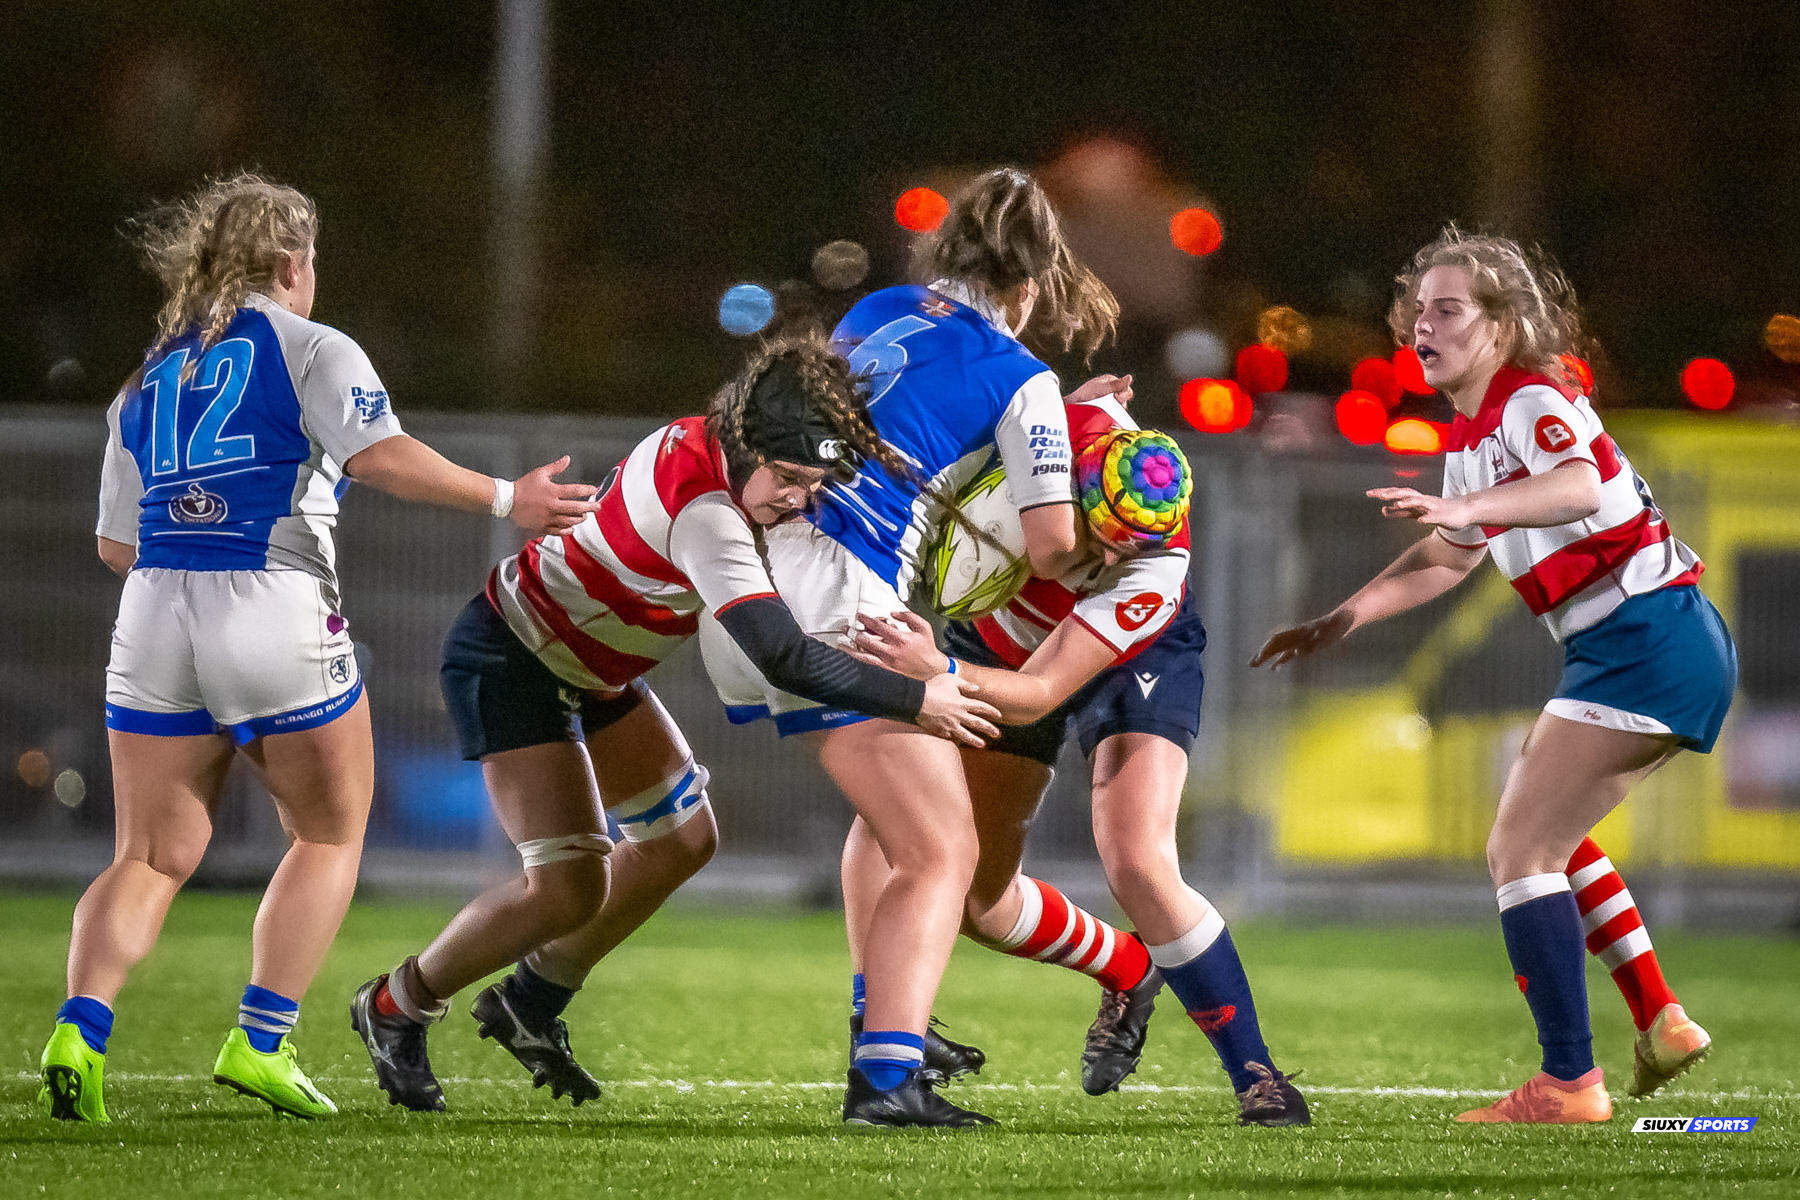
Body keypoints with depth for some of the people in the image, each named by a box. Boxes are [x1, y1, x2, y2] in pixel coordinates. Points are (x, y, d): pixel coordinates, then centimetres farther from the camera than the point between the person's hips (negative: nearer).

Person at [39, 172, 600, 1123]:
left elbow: (117, 544, 19)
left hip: (154, 615, 4)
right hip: (274, 614, -4)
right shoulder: (312, 349, 4)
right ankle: (261, 1042, 3)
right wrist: (504, 500, -9)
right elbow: (378, 455, -13)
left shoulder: (149, 377, 20)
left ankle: (79, 1028, -17)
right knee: (329, 834, 14)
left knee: (150, 859, 7)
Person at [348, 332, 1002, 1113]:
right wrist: (915, 701, -35)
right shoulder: (703, 511, -36)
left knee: (682, 841, 13)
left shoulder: (702, 441, -10)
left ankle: (529, 1004, 28)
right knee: (571, 888, -14)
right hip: (508, 661, -10)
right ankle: (397, 1008, 9)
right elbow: (781, 657, -41)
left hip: (585, 662, 10)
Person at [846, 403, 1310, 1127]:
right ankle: (1131, 972, 28)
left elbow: (1035, 697, -42)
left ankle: (1255, 1074, -10)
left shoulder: (1154, 572, -41)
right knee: (976, 896, 0)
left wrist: (939, 670, -58)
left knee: (1137, 867, -24)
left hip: (1131, 663, -4)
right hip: (999, 639, 4)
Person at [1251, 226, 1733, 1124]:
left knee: (1520, 850, -13)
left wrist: (1463, 506, -49)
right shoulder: (1467, 439, 16)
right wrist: (1338, 622, 24)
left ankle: (1568, 1082, -16)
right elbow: (1451, 558, 29)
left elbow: (1577, 486, -35)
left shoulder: (1532, 401, -13)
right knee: (1538, 841, 26)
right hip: (1610, 650, 10)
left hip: (1652, 637, -10)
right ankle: (1662, 1025, 27)